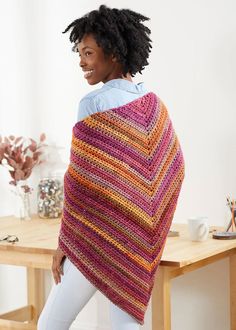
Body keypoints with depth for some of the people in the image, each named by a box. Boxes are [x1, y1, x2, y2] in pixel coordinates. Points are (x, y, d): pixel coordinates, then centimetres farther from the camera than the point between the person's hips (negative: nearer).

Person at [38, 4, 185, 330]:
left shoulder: (95, 104, -14)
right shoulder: (153, 102, 6)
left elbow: (82, 180, -15)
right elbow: (174, 167, 11)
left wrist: (64, 243, -7)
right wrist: (149, 230, 17)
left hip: (99, 235, -7)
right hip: (139, 236, 7)